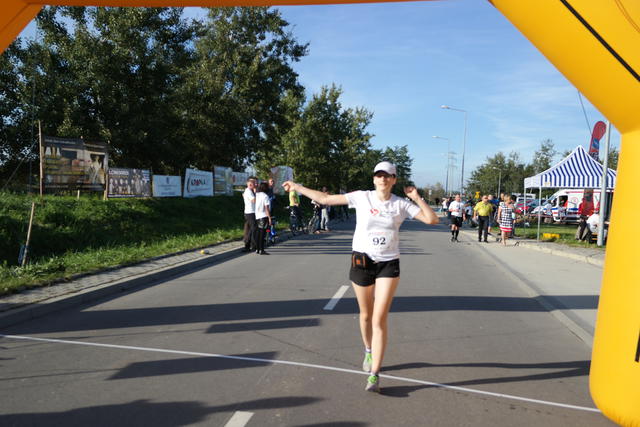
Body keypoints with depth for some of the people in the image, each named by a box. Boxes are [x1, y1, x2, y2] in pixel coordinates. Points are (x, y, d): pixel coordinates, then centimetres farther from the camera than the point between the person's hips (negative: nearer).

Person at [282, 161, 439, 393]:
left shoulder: (401, 204, -1)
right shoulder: (361, 197, -3)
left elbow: (432, 219, -3)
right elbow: (326, 199, 1)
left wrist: (416, 197, -10)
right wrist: (298, 187, 3)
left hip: (389, 263, -1)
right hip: (362, 261, 1)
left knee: (379, 319, -8)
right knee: (366, 315, 14)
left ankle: (374, 375, -2)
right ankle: (369, 352, 43)